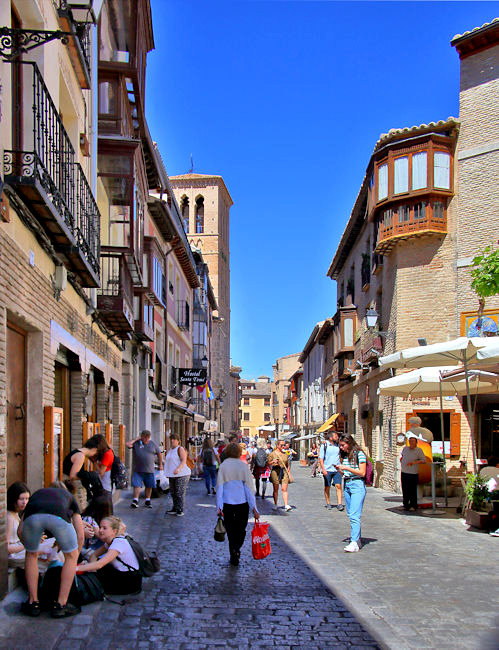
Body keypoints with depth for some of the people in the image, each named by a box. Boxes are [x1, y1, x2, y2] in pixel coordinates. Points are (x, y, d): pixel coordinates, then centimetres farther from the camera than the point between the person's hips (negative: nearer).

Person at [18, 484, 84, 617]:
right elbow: (80, 535, 37)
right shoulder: (68, 496, 41)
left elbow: (20, 531, 38)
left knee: (31, 555, 29)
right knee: (71, 556, 21)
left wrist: (32, 547, 54)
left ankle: (33, 603, 29)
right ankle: (61, 605, 20)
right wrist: (74, 558, 51)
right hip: (58, 516, -1)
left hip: (32, 516, 2)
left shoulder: (37, 493, 44)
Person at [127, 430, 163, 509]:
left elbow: (159, 454, 15)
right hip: (137, 470, -2)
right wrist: (136, 439, -12)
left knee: (149, 486, 8)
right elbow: (128, 444, -18)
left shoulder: (153, 444, 6)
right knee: (136, 485, -11)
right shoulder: (136, 443, 0)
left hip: (149, 470, 2)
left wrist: (160, 464, 15)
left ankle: (147, 501, 20)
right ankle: (135, 501, -9)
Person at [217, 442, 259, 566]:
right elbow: (249, 487, -5)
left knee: (231, 530, 11)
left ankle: (234, 558, 15)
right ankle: (237, 548, -11)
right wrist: (254, 508, -2)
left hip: (227, 503, 0)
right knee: (241, 529, 14)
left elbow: (219, 487, -6)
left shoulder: (223, 466, -3)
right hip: (242, 502, 0)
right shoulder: (244, 466, -4)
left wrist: (219, 507, -6)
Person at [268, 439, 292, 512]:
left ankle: (286, 505, -12)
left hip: (284, 472, 2)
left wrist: (288, 471, 10)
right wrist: (273, 461, -16)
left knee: (284, 489, -6)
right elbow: (268, 463, 2)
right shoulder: (272, 454, 1)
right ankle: (275, 504, 18)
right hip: (275, 472, -2)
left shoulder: (285, 454, 13)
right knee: (276, 489, 6)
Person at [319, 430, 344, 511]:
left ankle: (339, 504, -9)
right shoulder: (324, 445, -4)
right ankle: (328, 504, 18)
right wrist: (323, 469, -16)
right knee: (327, 487, 6)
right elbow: (320, 458, -6)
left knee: (338, 486, -8)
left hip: (336, 469, 3)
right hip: (327, 470, -3)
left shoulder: (337, 445, 9)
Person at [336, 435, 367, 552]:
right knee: (350, 515, 8)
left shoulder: (359, 454, -8)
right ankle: (358, 540, 15)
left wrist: (346, 468, -16)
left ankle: (354, 542, -18)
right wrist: (340, 470, -1)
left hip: (357, 485, -8)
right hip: (347, 485, 8)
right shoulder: (344, 455, 13)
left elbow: (362, 473, -12)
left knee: (354, 515, -14)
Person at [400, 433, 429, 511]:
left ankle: (413, 506, 6)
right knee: (405, 490, 7)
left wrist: (414, 462, -21)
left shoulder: (419, 450, -4)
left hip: (413, 473, -4)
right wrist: (401, 462, 16)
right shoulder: (405, 448, 10)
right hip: (404, 472, 4)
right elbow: (401, 455, 31)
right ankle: (406, 505, 16)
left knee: (413, 491, -3)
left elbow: (424, 460, -11)